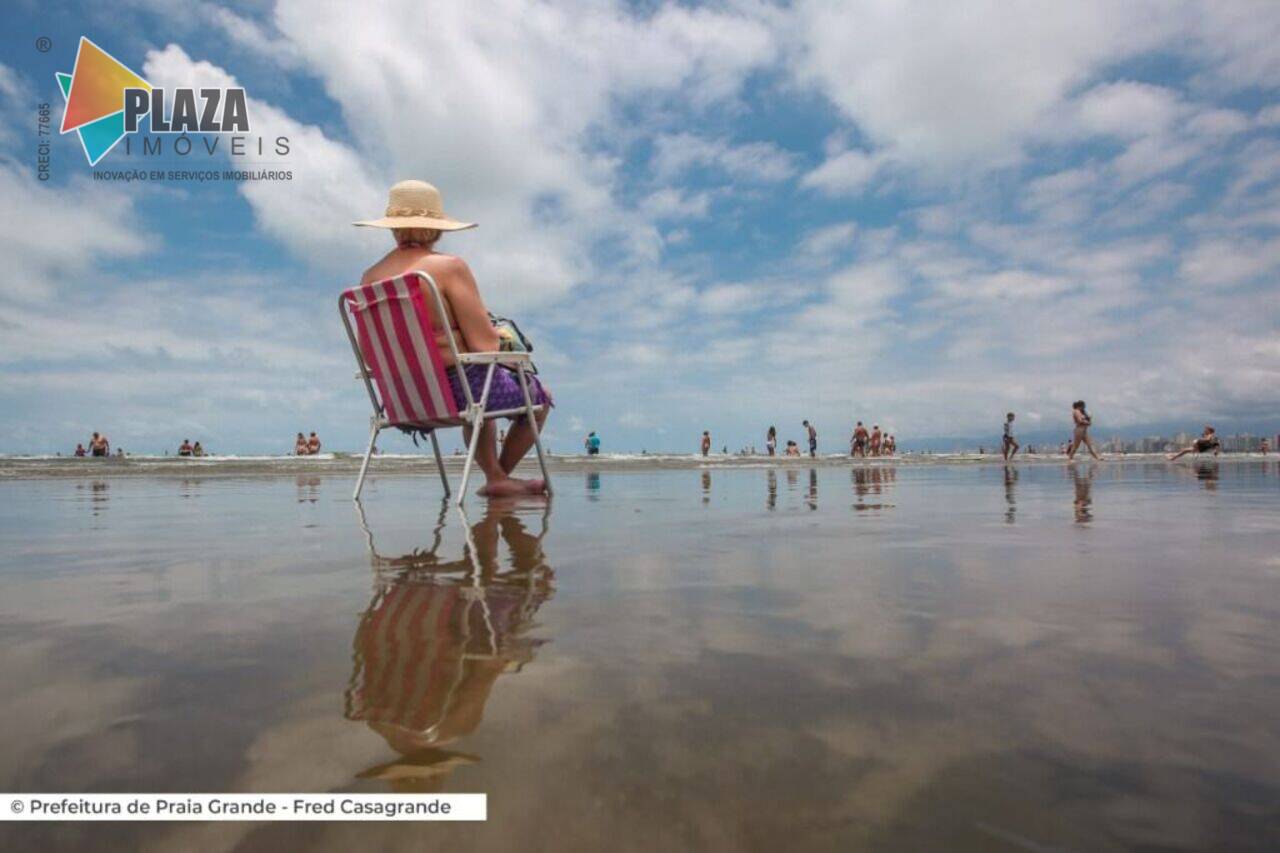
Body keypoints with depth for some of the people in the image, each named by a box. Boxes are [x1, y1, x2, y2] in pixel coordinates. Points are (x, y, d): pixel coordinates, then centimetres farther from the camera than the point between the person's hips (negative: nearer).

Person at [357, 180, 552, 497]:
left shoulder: (369, 277, 2)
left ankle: (495, 476, 36)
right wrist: (503, 337, 2)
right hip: (457, 386, -7)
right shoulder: (449, 266, -17)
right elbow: (485, 344, -20)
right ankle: (500, 476, 31)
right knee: (539, 394, 20)